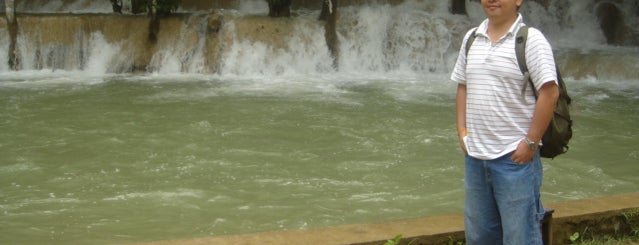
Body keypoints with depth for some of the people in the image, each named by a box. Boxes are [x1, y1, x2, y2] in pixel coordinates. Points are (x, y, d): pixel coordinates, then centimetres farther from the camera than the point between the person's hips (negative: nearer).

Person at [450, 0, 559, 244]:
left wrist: (530, 143, -15)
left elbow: (549, 92, -14)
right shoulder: (471, 39, 10)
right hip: (475, 155, 6)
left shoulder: (531, 39, -11)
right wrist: (462, 131, 7)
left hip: (515, 156, -6)